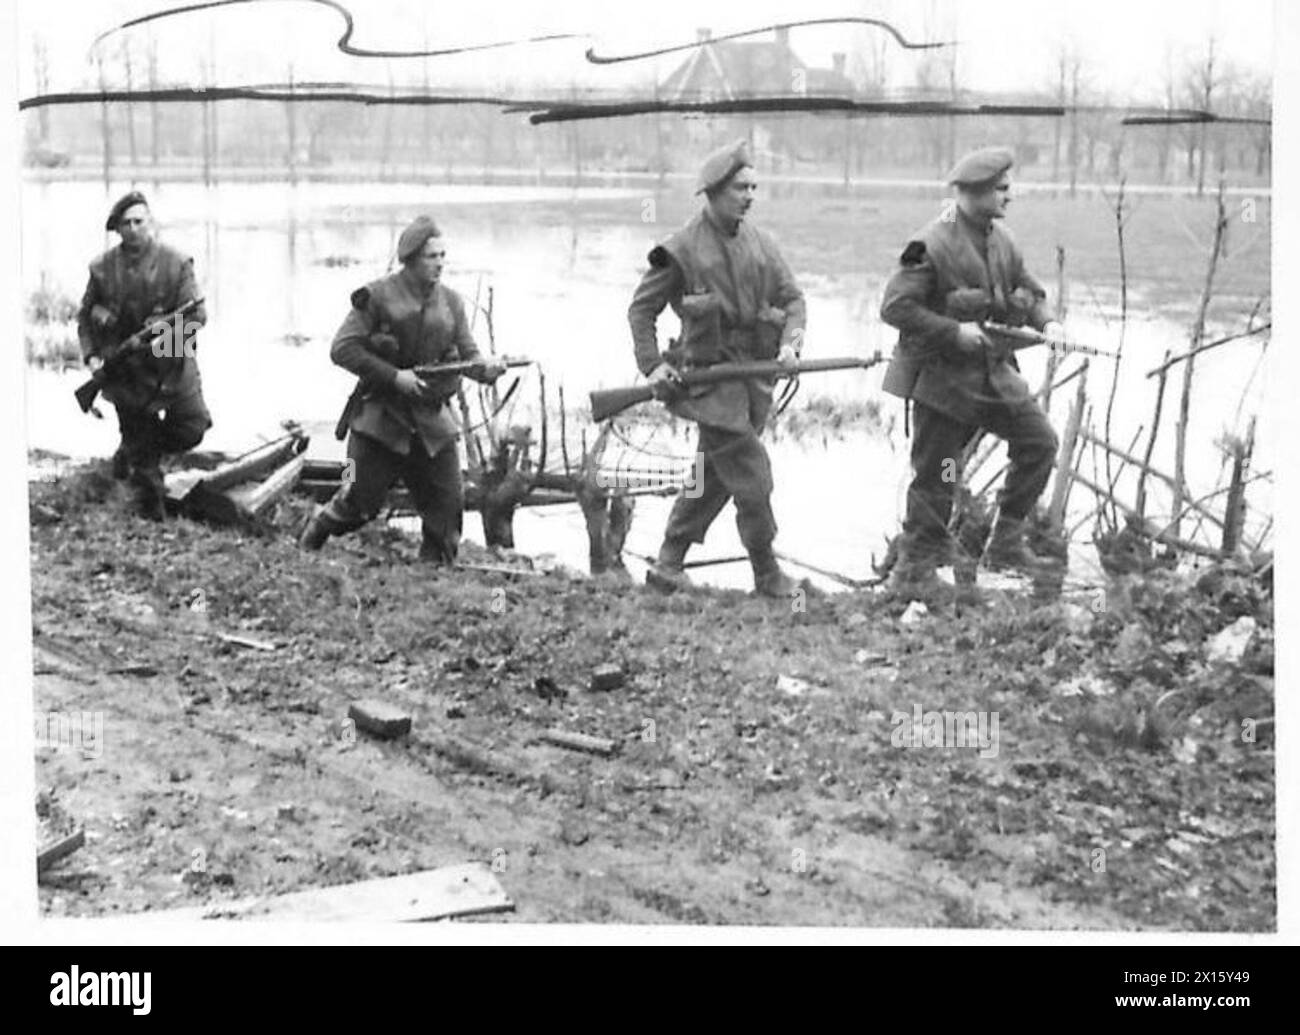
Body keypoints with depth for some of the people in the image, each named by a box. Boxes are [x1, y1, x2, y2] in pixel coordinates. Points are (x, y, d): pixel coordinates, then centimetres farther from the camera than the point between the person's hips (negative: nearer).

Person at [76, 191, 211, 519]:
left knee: (192, 429, 1)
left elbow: (196, 315, -11)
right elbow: (85, 316, 8)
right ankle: (152, 509, 22)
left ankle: (129, 452, 28)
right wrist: (91, 355, -5)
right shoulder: (103, 268, -2)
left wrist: (166, 337, -26)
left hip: (171, 364, 0)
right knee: (141, 445, 5)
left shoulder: (176, 263, -7)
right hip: (125, 369, 0)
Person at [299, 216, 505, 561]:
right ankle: (314, 534, 30)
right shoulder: (378, 296, -9)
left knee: (448, 503, -1)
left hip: (432, 420, 4)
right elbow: (342, 348, -12)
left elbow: (467, 353, 6)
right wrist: (394, 376, -19)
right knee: (360, 502, 2)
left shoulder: (450, 302, 5)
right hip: (381, 416, -4)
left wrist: (485, 368, -19)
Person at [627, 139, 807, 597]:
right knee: (752, 479, -7)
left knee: (714, 478, 12)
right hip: (710, 379, -6)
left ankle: (668, 566, 22)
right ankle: (767, 576, 7)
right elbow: (641, 309, 0)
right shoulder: (682, 250, -7)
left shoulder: (760, 243, 8)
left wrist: (790, 341, -7)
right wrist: (653, 365, -9)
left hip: (756, 376, 6)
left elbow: (792, 297, 12)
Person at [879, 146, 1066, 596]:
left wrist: (1046, 322, -3)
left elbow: (1028, 291, 18)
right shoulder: (932, 245, -17)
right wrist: (954, 331, -23)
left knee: (1039, 442, 3)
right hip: (942, 377, -7)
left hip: (993, 371, 7)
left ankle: (1005, 545, 13)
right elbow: (894, 306, -20)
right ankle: (913, 572, 13)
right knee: (935, 478, -2)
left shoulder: (1001, 241, 7)